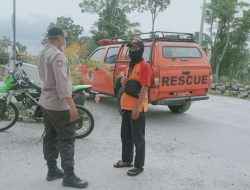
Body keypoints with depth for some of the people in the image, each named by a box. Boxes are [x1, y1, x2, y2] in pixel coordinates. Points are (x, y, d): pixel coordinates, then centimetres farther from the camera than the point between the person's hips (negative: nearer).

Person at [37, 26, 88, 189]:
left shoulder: (42, 53, 12)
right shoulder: (57, 55, -19)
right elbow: (62, 82, -26)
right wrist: (71, 105, -27)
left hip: (46, 102, 10)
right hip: (58, 104, -10)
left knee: (50, 137, 14)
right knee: (67, 139, -5)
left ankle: (52, 170, 23)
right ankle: (69, 177, 0)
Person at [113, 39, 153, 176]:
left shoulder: (144, 66, -13)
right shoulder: (130, 65, 16)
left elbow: (144, 88, -20)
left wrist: (137, 108, -24)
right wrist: (123, 81, 1)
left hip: (137, 108, -9)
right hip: (127, 106, 9)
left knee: (138, 138, 2)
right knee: (125, 136, 18)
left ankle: (139, 166, 14)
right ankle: (126, 160, 33)